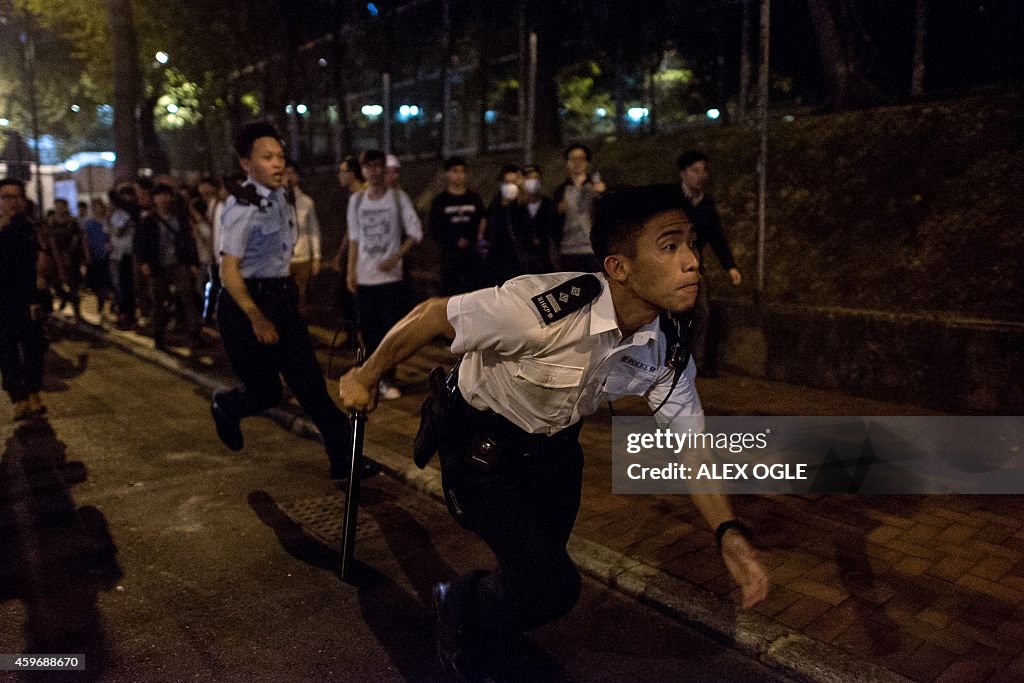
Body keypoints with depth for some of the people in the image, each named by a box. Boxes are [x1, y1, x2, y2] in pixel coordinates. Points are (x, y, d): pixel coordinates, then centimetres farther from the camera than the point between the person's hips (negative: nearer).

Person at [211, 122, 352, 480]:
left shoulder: (282, 198, 8)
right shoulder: (242, 207, -17)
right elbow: (229, 270, -22)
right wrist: (256, 317, -29)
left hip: (281, 298, 7)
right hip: (246, 302, -7)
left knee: (309, 381, 1)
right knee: (265, 391, 4)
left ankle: (343, 455, 4)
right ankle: (225, 406, 39)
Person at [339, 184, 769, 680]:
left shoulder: (666, 351, -16)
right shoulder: (543, 308, -36)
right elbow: (430, 316, -24)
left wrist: (730, 534, -19)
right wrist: (366, 378, -9)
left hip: (555, 449, 6)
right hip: (483, 449, -6)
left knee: (539, 574, 21)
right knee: (552, 587, -13)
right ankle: (460, 606, 20)